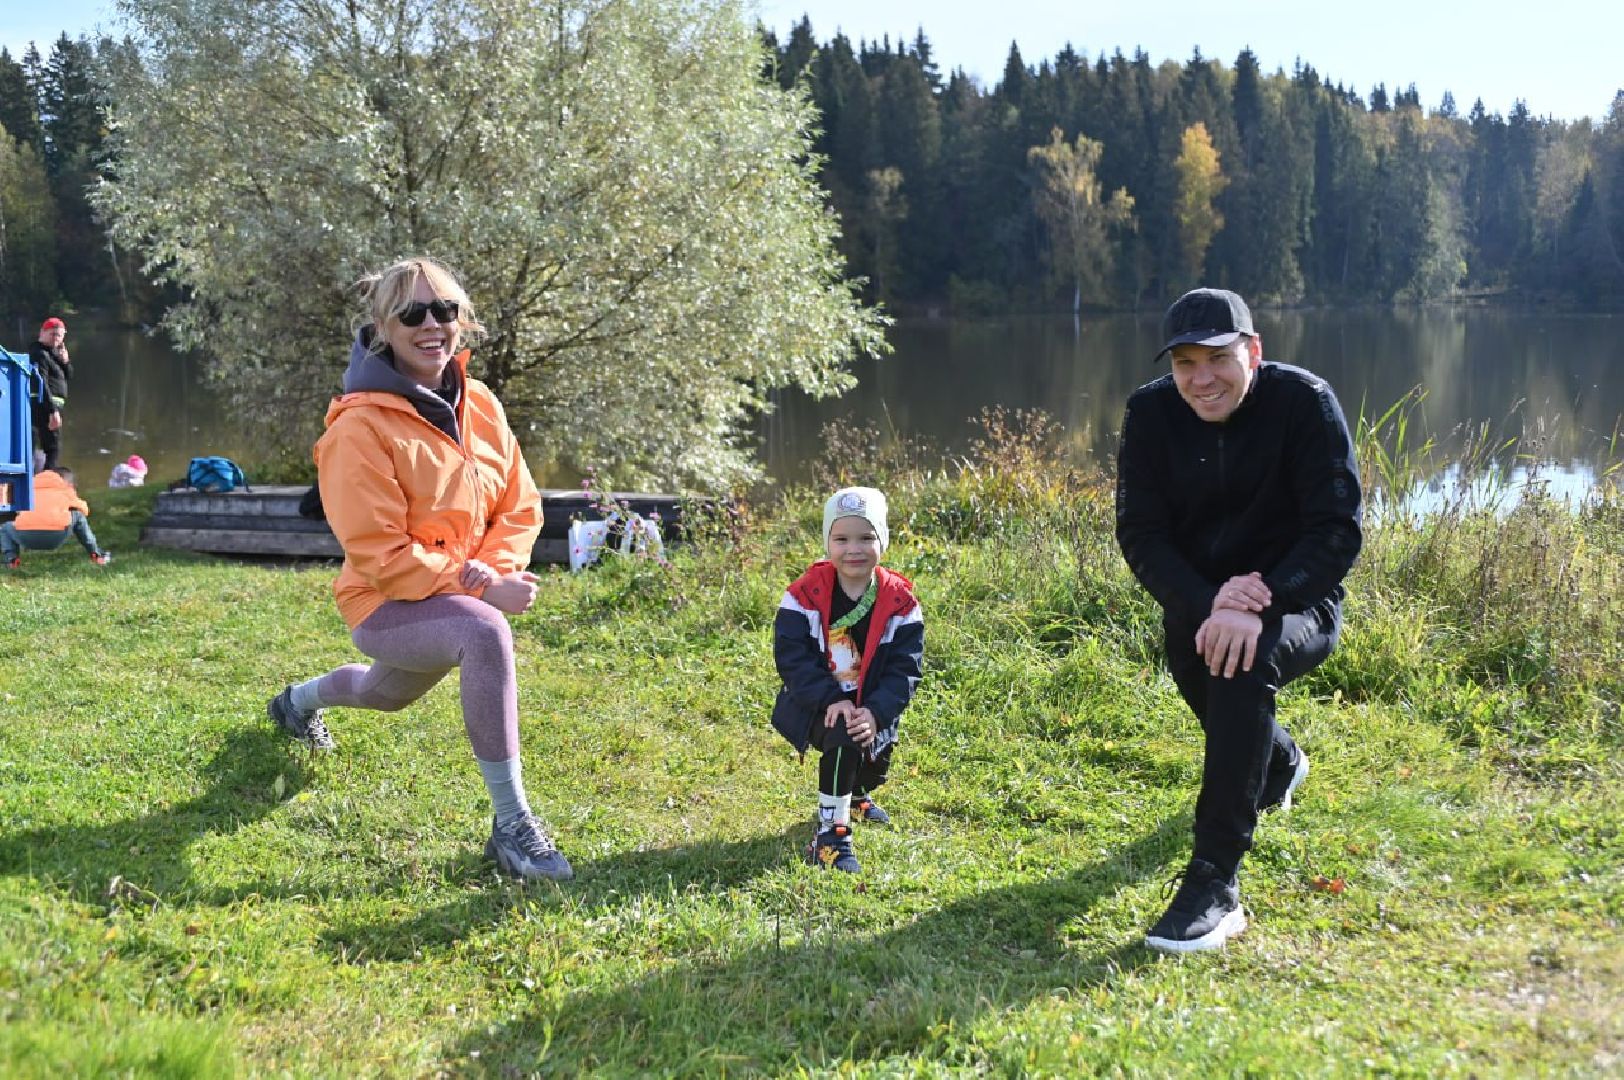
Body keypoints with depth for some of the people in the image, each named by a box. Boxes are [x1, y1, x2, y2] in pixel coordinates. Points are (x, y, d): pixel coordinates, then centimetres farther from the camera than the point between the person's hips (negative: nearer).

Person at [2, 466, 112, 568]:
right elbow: (84, 510, 38)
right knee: (79, 517, 29)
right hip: (57, 536, -1)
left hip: (25, 537, 1)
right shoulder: (67, 490, 26)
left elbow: (21, 512, 42)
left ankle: (11, 558, 7)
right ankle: (96, 554, 25)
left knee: (6, 528, 35)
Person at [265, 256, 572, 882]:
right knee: (486, 635, -37)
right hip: (387, 603, -7)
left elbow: (520, 507, 3)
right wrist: (481, 589, -27)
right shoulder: (360, 426, -20)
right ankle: (511, 825, -30)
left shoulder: (480, 406, -1)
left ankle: (299, 702, 69)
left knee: (388, 694, 33)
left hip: (465, 592, 7)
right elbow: (380, 553, -22)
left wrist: (497, 569, -18)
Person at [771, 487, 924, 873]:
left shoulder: (900, 602, -9)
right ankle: (831, 834, -19)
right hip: (817, 703, -3)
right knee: (844, 739, -30)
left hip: (872, 707, 3)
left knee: (874, 768, 7)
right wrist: (833, 701, -29)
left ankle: (854, 794, 49)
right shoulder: (806, 595, -14)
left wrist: (876, 712, -27)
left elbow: (904, 670, -11)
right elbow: (792, 657, -17)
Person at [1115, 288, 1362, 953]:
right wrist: (1207, 605, -27)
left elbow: (1337, 532, -19)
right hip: (1197, 603, 5)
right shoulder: (1152, 412, -7)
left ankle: (1214, 882, -30)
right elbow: (1140, 533, -9)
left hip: (1295, 606, -5)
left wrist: (1259, 602, -33)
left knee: (1244, 664, -31)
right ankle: (1279, 765, 29)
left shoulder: (1304, 402, -15)